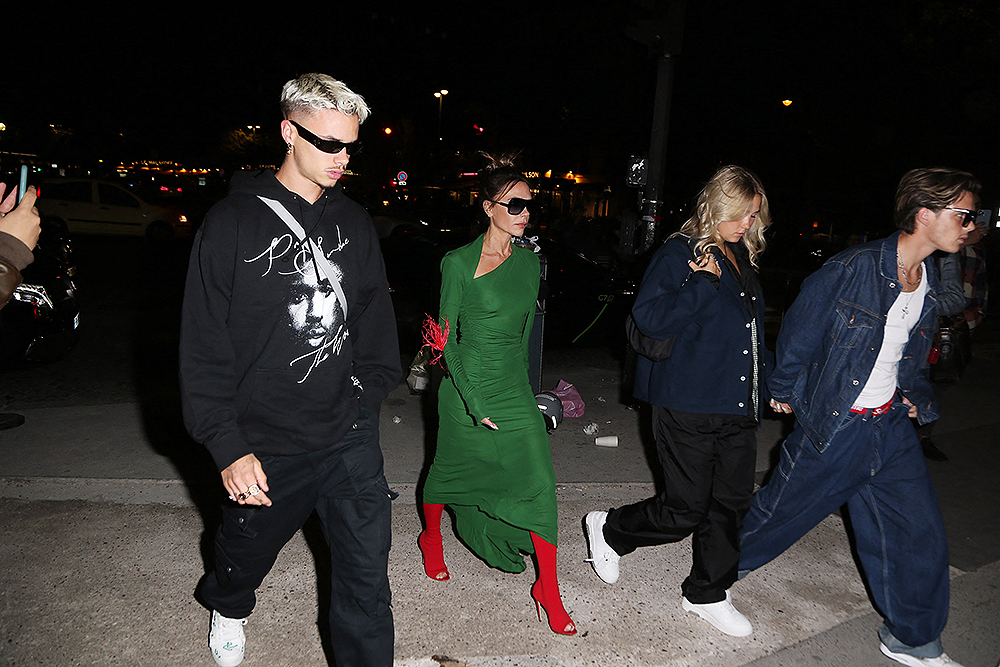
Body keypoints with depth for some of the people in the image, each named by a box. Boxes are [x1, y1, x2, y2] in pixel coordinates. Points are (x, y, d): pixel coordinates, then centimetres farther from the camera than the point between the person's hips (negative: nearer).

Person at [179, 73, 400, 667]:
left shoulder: (355, 223, 5)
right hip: (265, 445, -2)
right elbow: (204, 348, -10)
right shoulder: (235, 221, -9)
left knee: (366, 573, 6)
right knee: (247, 552, 22)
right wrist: (228, 446, -13)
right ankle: (229, 608, 57)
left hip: (351, 438, 3)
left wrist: (370, 390, 9)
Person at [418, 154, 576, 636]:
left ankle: (548, 590, 11)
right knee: (451, 470, 16)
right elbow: (447, 340, -10)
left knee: (539, 481, -3)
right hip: (467, 385, -4)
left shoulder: (529, 262, 5)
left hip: (515, 388, 4)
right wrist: (475, 403, -14)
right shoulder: (459, 263, -11)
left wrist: (519, 383, 16)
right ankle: (431, 539, 47)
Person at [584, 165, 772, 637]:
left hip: (738, 406, 8)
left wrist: (759, 392, 20)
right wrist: (704, 283, -19)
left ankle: (707, 594, 31)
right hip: (688, 407, -7)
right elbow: (649, 318, -20)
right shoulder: (679, 254, -8)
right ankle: (609, 531, 25)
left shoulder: (743, 258, 15)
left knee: (732, 503, 12)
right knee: (684, 511, -1)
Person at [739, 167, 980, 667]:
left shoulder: (928, 282, 5)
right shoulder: (852, 269, -20)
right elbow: (799, 331, -10)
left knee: (921, 533, 9)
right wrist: (784, 392, -1)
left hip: (890, 427, 7)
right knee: (782, 511, 10)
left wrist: (918, 397, 6)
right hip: (831, 428, -6)